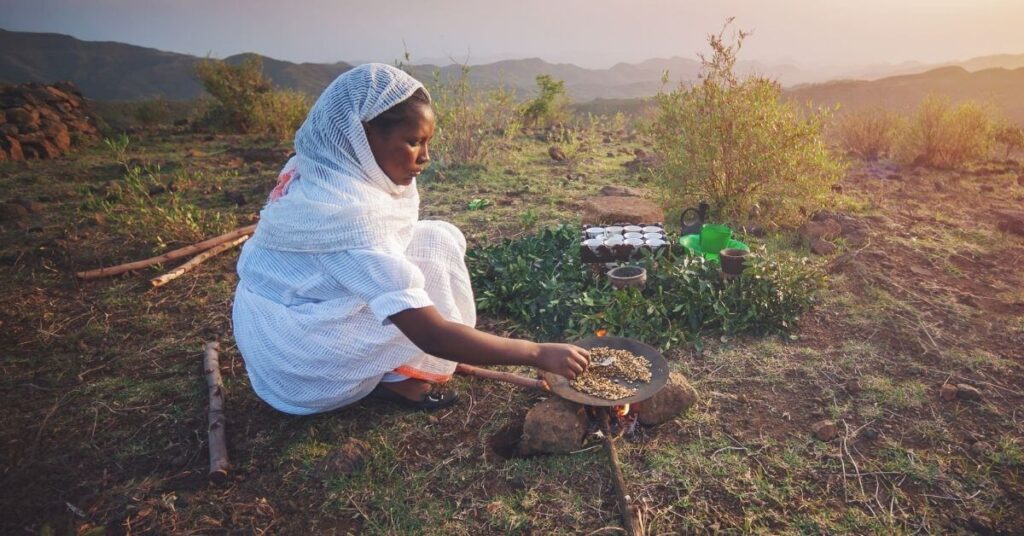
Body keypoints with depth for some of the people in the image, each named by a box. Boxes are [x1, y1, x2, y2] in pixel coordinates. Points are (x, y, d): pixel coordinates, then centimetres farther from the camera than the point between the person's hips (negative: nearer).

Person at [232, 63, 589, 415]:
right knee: (435, 245, -14)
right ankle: (402, 380, -4)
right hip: (305, 371, -8)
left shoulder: (316, 169, -3)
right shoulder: (349, 211, -30)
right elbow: (431, 335, -32)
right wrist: (538, 354, -27)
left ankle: (391, 372, 8)